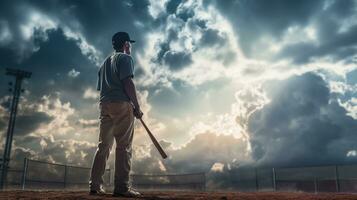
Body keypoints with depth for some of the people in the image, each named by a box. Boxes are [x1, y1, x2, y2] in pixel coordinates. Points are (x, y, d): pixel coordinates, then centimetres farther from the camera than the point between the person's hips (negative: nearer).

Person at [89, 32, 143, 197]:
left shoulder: (105, 63, 26)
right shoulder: (125, 58, 2)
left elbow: (100, 88, 21)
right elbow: (127, 82, -12)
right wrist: (137, 107, -12)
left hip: (104, 105, 8)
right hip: (121, 104, -8)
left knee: (103, 145, 6)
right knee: (124, 146, -9)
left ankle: (95, 185, 5)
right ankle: (121, 187, -13)